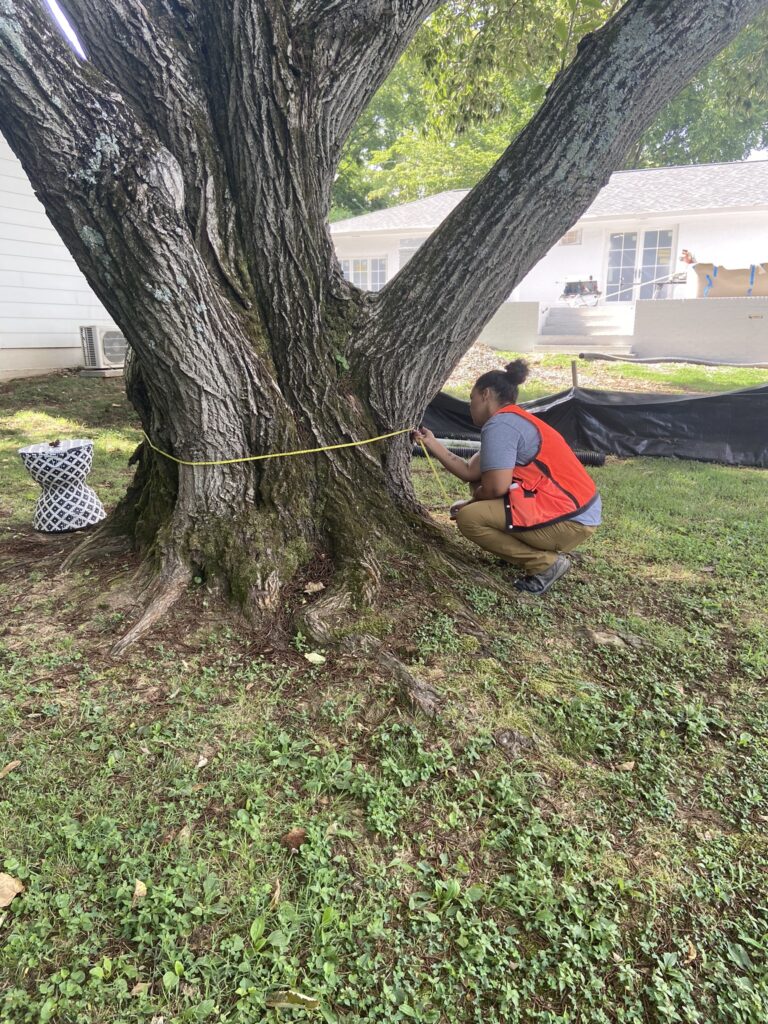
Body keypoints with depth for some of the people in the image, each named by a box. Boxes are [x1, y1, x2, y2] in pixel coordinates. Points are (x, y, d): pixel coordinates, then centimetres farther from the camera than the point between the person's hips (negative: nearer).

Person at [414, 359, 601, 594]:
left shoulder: (499, 424, -13)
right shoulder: (513, 420, 17)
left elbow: (496, 487, -21)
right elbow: (470, 472, 11)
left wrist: (470, 503, 1)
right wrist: (432, 444, 14)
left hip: (569, 521, -10)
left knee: (469, 518, -14)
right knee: (482, 488, 19)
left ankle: (546, 562, -5)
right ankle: (544, 552, 13)